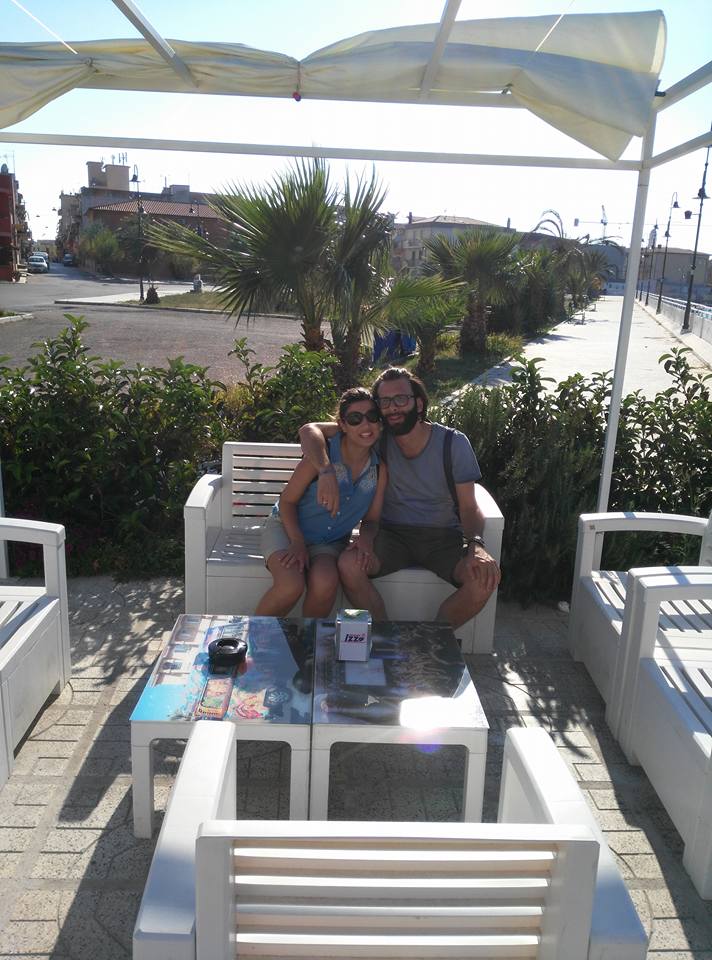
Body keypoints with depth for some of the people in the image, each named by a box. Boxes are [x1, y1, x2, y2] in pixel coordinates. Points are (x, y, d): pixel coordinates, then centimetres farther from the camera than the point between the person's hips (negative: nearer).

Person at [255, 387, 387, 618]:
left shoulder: (380, 467, -7)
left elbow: (371, 519, 3)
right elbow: (287, 500, -8)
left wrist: (366, 538, -19)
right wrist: (297, 542, -21)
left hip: (330, 540, 3)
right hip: (286, 527, -3)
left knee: (326, 583, -32)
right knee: (291, 584, -32)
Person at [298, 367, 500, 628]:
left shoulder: (454, 443, -8)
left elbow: (469, 506, -7)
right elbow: (310, 430, -12)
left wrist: (476, 544, -29)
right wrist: (326, 472, -31)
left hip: (444, 536, 0)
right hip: (392, 533, 0)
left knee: (486, 577, -28)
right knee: (348, 565, -29)